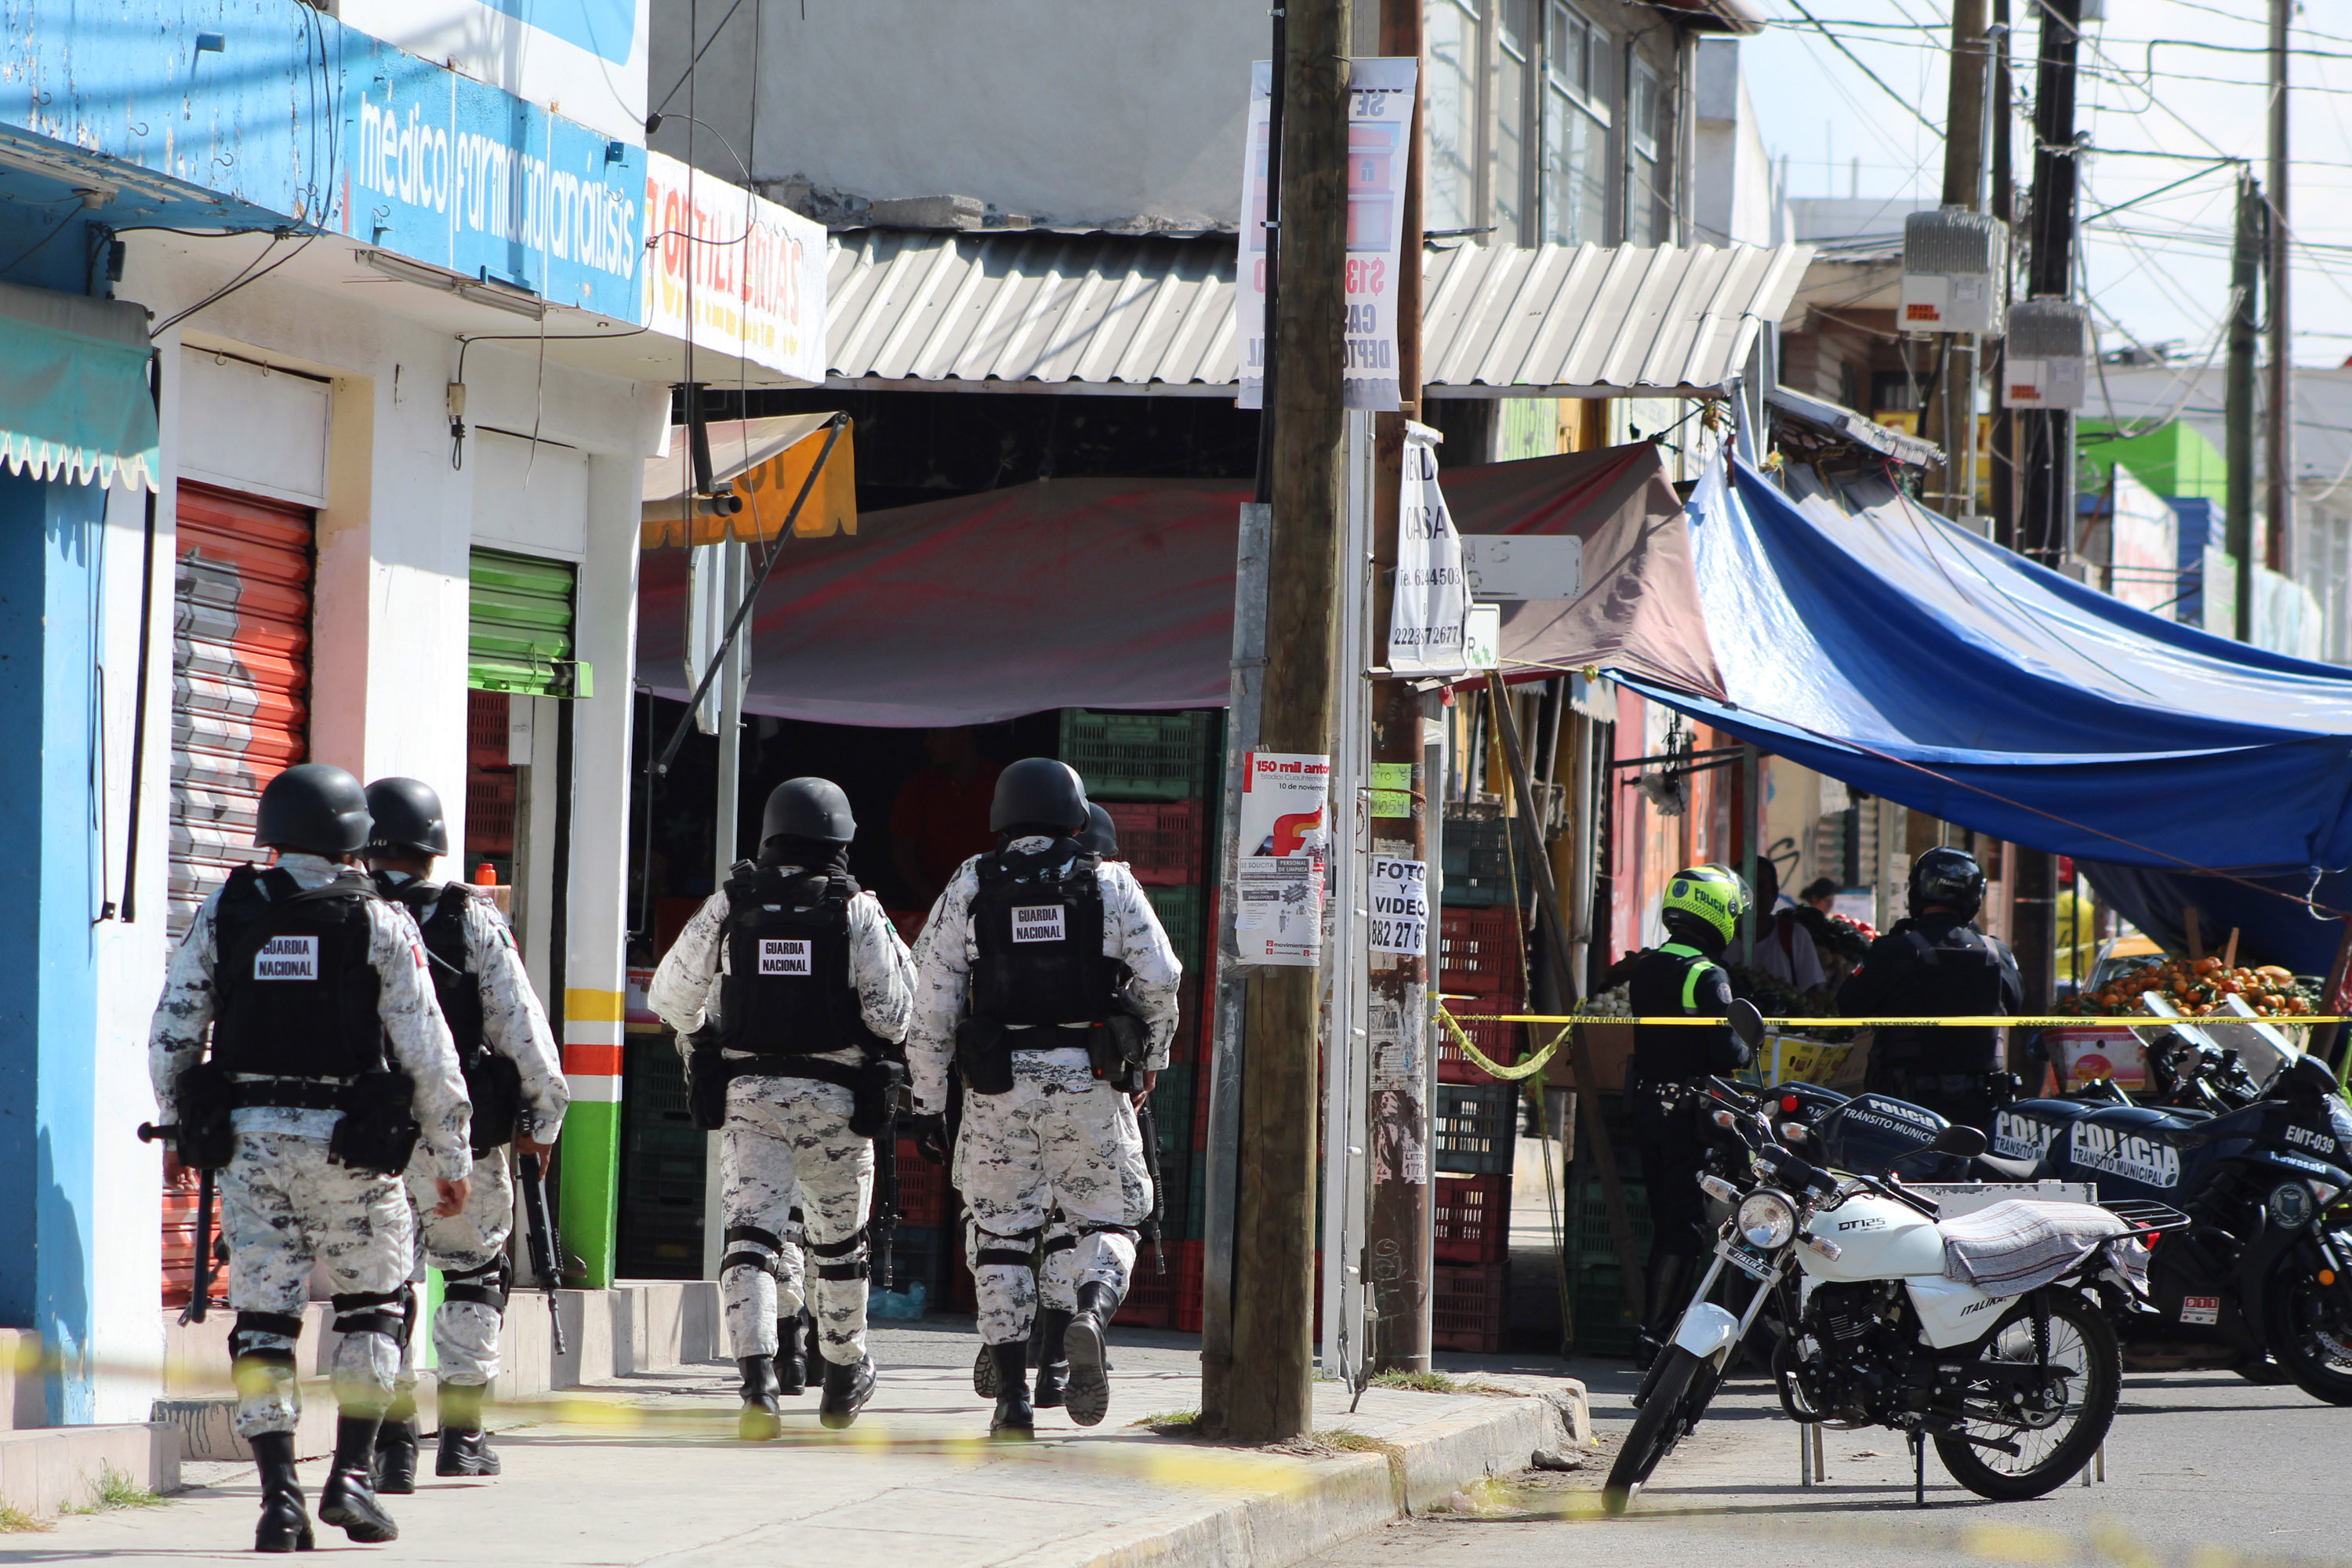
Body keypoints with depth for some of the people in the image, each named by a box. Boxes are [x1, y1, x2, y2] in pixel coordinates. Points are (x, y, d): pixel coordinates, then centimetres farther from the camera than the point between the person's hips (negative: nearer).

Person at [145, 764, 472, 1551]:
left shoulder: (223, 916, 4)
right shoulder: (379, 924, -3)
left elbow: (171, 1034, 5)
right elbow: (427, 1051, -3)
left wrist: (186, 1127, 19)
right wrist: (451, 1156, 5)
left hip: (248, 1139, 2)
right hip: (349, 1147, -2)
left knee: (263, 1316, 5)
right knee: (372, 1304, 14)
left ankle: (279, 1493, -2)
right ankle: (351, 1473, 4)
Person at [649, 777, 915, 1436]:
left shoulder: (731, 904, 0)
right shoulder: (857, 912, -4)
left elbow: (670, 993, 4)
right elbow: (891, 1011, -7)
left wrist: (695, 1037, 26)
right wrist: (896, 951, 12)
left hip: (748, 1092, 0)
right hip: (835, 1100, 0)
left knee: (751, 1236, -6)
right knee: (838, 1240, 18)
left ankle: (758, 1383, -25)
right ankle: (844, 1377, 34)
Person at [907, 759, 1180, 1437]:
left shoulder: (970, 887, 5)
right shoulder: (1109, 885, 4)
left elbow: (932, 995, 2)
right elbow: (1160, 978, 1)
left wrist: (928, 1090, 8)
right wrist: (1152, 1056, 17)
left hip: (999, 1085, 1)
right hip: (1089, 1082, 0)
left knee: (1000, 1235, 8)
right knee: (1106, 1222, 9)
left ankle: (1012, 1397, 4)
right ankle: (1089, 1316, -23)